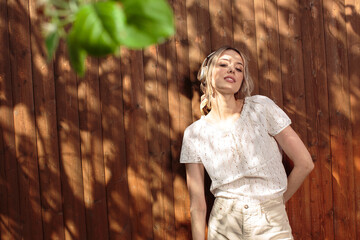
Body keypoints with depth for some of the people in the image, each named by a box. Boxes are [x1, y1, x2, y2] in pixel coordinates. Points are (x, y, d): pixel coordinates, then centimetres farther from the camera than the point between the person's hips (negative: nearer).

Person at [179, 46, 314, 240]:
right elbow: (197, 205, -2)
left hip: (271, 224, -1)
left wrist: (277, 202, 6)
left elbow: (304, 163, -3)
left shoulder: (261, 107, -6)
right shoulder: (194, 134, -3)